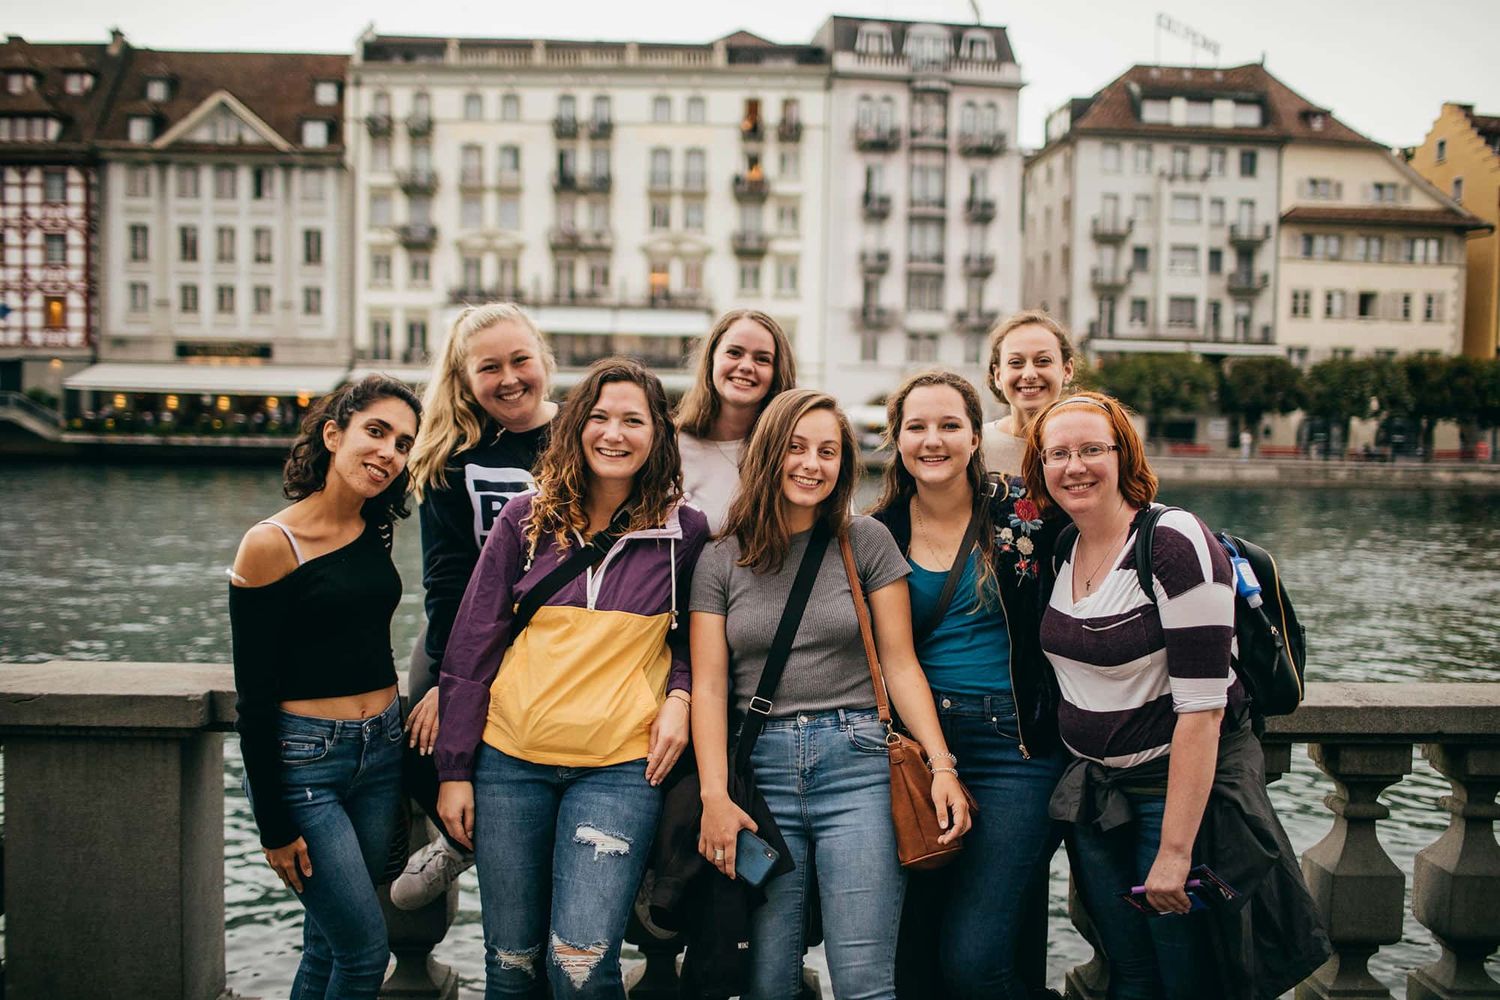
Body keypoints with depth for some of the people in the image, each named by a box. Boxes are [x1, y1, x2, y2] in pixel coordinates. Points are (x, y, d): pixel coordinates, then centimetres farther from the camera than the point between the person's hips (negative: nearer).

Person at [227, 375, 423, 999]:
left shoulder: (377, 527, 4)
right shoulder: (271, 545, -15)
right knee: (367, 949, -3)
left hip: (381, 750, 6)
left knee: (329, 942, 15)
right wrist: (274, 827, -11)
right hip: (302, 759, -6)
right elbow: (254, 696, -12)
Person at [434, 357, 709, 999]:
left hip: (621, 766, -1)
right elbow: (471, 647, 3)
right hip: (510, 757, 2)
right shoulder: (527, 518, 1)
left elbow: (696, 633, 15)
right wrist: (454, 769, 1)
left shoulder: (684, 530, 0)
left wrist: (679, 694, -6)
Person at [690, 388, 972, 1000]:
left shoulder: (867, 543, 4)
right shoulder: (721, 560, 7)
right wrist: (714, 795, -7)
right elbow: (708, 685, 3)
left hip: (855, 762, -1)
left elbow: (901, 665, 3)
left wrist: (942, 765, -7)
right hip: (762, 766, 1)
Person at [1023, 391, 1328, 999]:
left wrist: (1175, 849, -22)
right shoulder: (1059, 549, 3)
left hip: (1186, 785, -6)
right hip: (1094, 790, 6)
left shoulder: (1176, 545, -18)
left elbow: (1200, 706, -22)